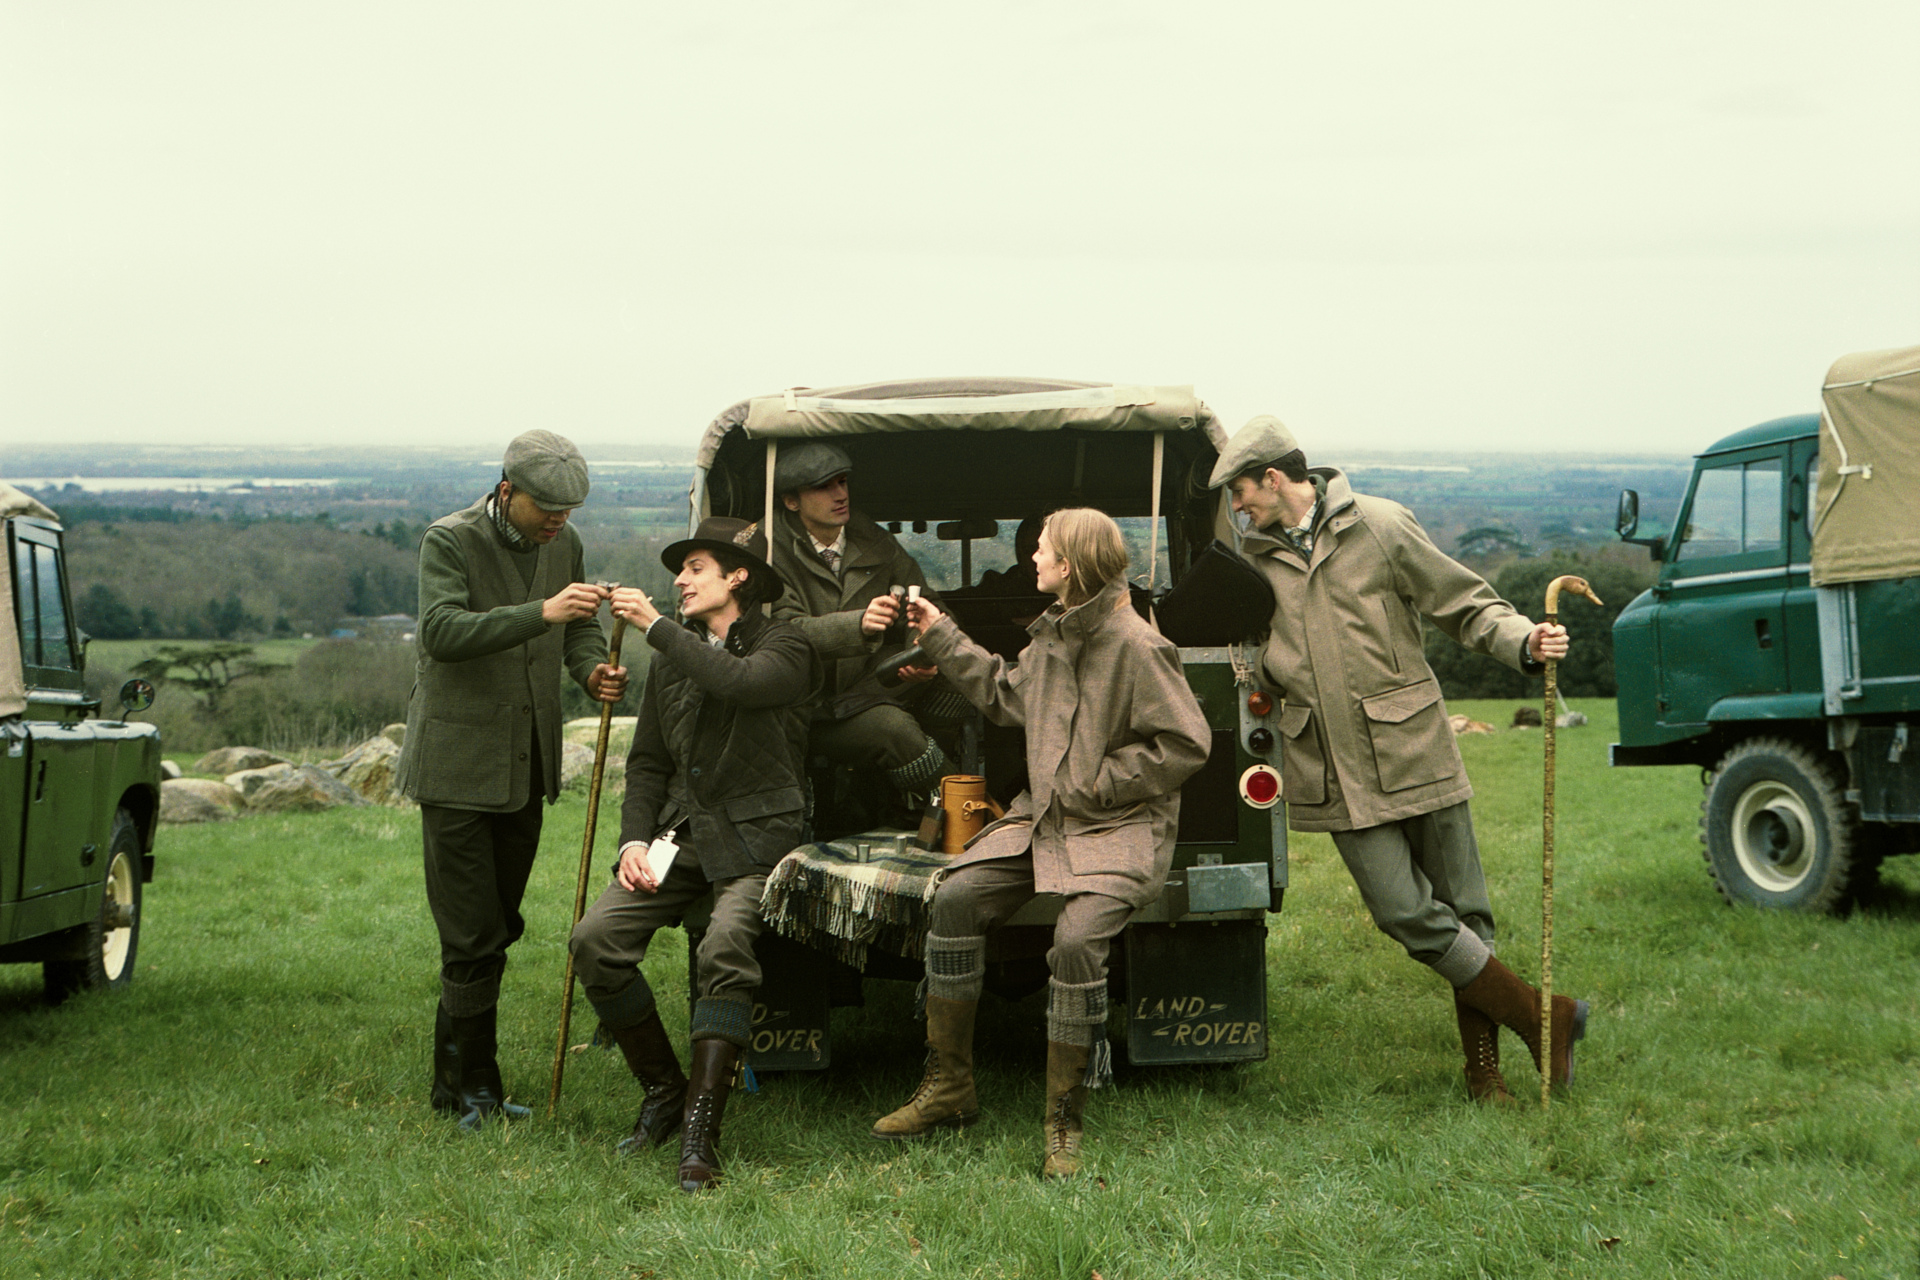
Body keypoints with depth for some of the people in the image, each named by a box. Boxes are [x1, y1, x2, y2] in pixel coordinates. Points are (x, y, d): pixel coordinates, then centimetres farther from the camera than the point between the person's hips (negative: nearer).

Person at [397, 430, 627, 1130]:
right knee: (475, 937, -7)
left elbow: (579, 629, 14)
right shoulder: (449, 541, -13)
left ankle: (458, 1078, 24)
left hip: (527, 765, 6)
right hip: (459, 767, -6)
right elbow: (442, 632, -27)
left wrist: (593, 669, -9)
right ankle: (472, 1087, 6)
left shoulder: (564, 543, 6)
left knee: (498, 924, 12)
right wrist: (541, 612, -38)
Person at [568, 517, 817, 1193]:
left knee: (725, 946, -32)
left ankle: (699, 1132, -27)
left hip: (756, 833, -6)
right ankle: (663, 1091, 1)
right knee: (595, 938, -17)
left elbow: (739, 682, -24)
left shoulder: (784, 646, 0)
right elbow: (648, 762, 20)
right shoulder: (673, 657, 18)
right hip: (682, 833, 6)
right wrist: (635, 839, 3)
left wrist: (656, 626, -18)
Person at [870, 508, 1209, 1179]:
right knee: (956, 898, -9)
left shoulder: (1136, 646, -15)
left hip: (1121, 830, -8)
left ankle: (1065, 1124, -15)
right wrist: (941, 637, 26)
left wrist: (1095, 784, -15)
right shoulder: (1052, 636, 10)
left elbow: (1185, 743, -17)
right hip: (1044, 815, 8)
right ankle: (948, 1087, 3)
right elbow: (1005, 692, 28)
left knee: (1076, 939, -30)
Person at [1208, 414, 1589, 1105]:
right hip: (1337, 770, 2)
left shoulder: (1378, 526, -3)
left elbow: (1465, 603, -1)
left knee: (1460, 904, 2)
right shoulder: (1257, 558, 10)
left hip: (1414, 749, -2)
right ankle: (1545, 1018, 5)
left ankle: (1483, 1063, 16)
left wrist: (1524, 641, -17)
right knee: (1405, 911, -8)